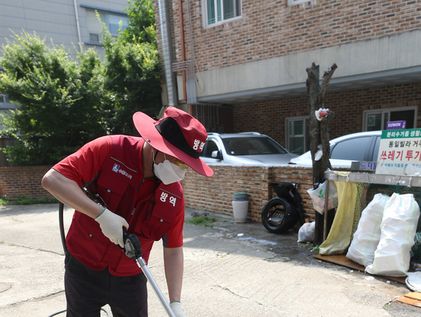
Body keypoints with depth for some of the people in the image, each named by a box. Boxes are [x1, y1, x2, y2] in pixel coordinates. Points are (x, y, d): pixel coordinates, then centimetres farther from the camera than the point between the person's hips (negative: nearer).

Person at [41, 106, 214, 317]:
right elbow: (52, 179, -24)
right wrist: (101, 213, -31)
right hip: (83, 268, -2)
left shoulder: (174, 195, -11)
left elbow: (173, 251, -4)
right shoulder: (109, 149, -21)